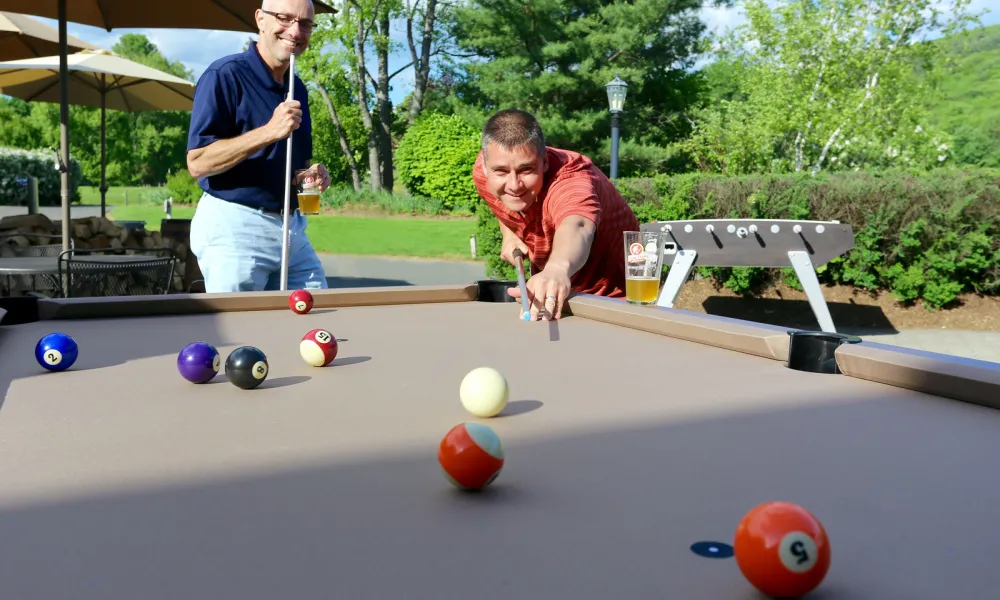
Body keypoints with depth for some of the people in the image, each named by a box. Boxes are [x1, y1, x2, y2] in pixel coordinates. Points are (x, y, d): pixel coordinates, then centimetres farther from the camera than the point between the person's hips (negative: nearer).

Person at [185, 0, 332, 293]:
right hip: (234, 227, -7)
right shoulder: (225, 74, -10)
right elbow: (197, 162, -17)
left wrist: (315, 175, 0)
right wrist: (269, 131, -25)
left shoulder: (297, 89, 13)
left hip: (293, 228, 7)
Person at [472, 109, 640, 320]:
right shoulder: (484, 173, -15)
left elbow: (575, 227, -55)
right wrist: (508, 233, -6)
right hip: (547, 290, 4)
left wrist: (558, 267, -74)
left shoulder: (571, 180, -33)